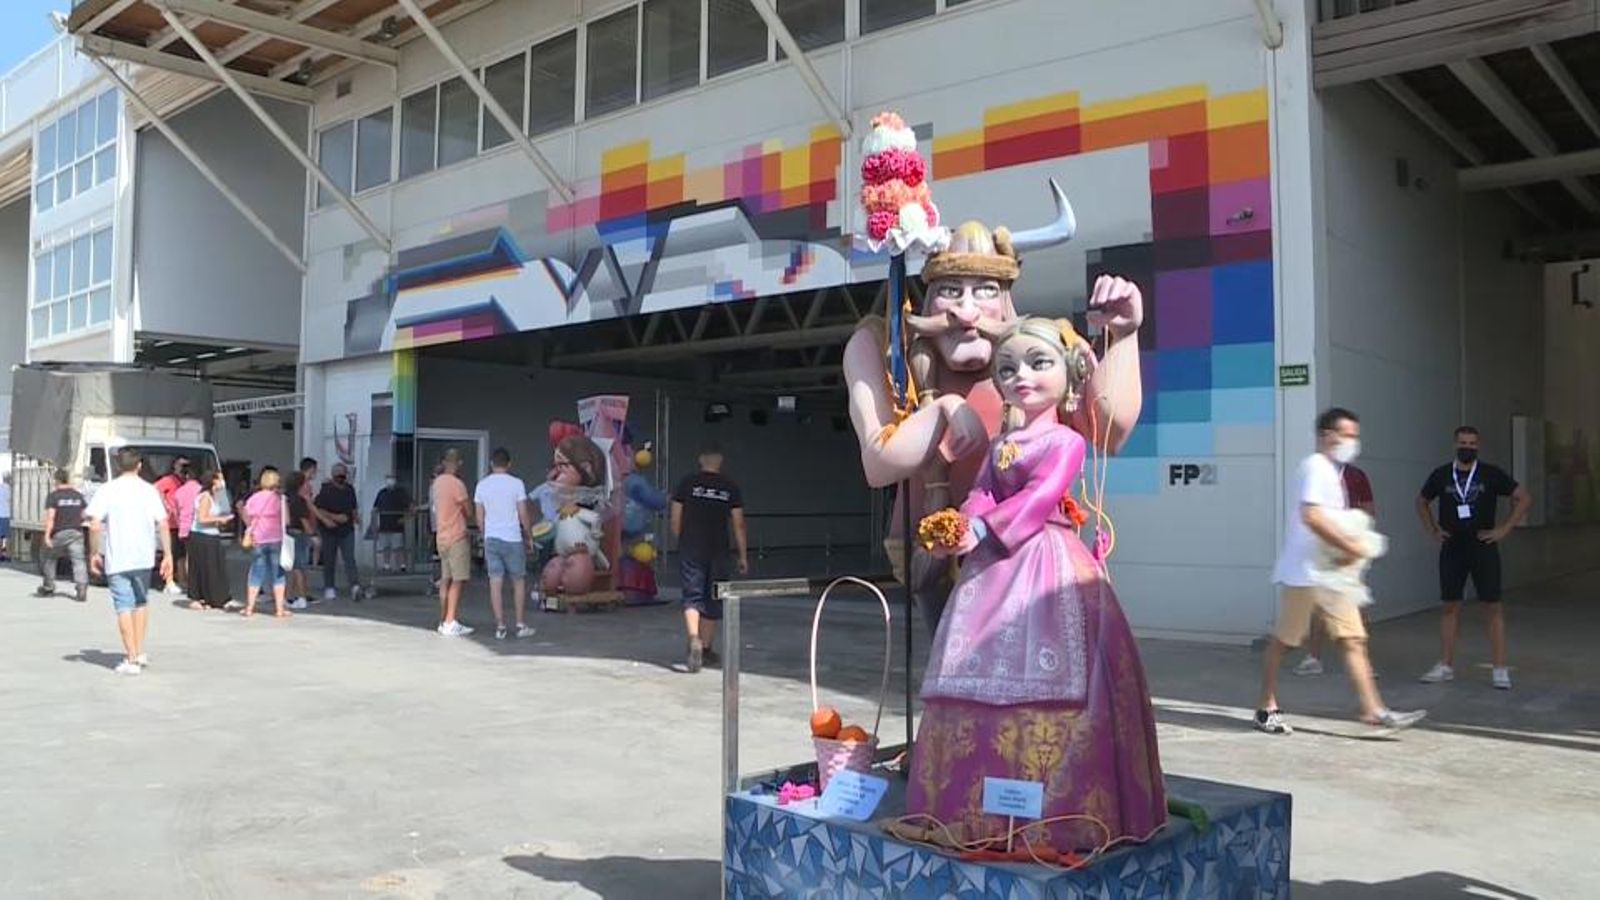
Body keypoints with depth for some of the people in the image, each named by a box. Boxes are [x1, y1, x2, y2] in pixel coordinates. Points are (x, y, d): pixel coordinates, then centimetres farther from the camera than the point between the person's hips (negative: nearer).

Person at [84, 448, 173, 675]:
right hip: (143, 557, 3)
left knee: (124, 607, 2)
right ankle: (139, 652, 22)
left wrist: (94, 553, 0)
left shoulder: (107, 490, -4)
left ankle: (132, 659, 1)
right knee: (141, 602, 21)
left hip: (116, 559, -3)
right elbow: (163, 525, -3)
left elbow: (95, 525, -11)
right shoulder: (149, 490, 2)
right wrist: (168, 555, 1)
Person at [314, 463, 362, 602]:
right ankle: (329, 588, 16)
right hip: (329, 530, -3)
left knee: (350, 558, -10)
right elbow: (317, 510, -12)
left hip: (347, 530, 3)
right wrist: (334, 517, -21)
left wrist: (356, 518, 5)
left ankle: (355, 586, -24)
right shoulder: (326, 490, -6)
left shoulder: (350, 489, 11)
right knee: (329, 560, 5)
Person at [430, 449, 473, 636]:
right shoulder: (456, 484, -15)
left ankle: (444, 622, 15)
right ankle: (450, 623, -9)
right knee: (457, 581, -6)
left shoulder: (437, 482, 11)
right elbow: (469, 511, -11)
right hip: (457, 538, -9)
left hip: (441, 536, 9)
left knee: (446, 580, 11)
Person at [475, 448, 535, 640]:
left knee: (495, 583, 3)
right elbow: (523, 515, -5)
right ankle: (521, 625, 9)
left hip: (491, 539, 3)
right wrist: (529, 537, 7)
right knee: (519, 581, 8)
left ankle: (500, 626, 3)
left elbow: (480, 518, 7)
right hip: (512, 539, -3)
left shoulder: (482, 485, 4)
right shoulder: (516, 484, -6)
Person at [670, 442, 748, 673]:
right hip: (718, 552, 1)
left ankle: (694, 640, -24)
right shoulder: (730, 487, 1)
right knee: (713, 600, 12)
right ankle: (707, 649, 21)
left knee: (692, 597, 0)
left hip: (690, 550, -1)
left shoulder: (687, 484, 0)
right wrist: (743, 556, 6)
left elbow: (675, 520, 1)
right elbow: (738, 525, 0)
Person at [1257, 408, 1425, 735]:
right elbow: (1311, 516, -25)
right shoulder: (1315, 466, -12)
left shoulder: (1334, 471, 18)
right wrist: (1349, 546, -20)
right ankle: (1266, 708, 13)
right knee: (1283, 640, 2)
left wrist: (1347, 547, 8)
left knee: (1354, 639, 1)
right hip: (1303, 572, -9)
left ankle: (1373, 711, 0)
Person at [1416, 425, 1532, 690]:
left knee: (1493, 607, -2)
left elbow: (1524, 498, 0)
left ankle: (1500, 669, 2)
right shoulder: (1441, 475, 3)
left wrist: (1504, 529, -6)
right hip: (1452, 549, 2)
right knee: (1451, 606, 6)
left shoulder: (1491, 474, -2)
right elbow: (1422, 502, 18)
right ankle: (1446, 666, 12)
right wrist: (1432, 530, 7)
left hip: (1483, 548, -2)